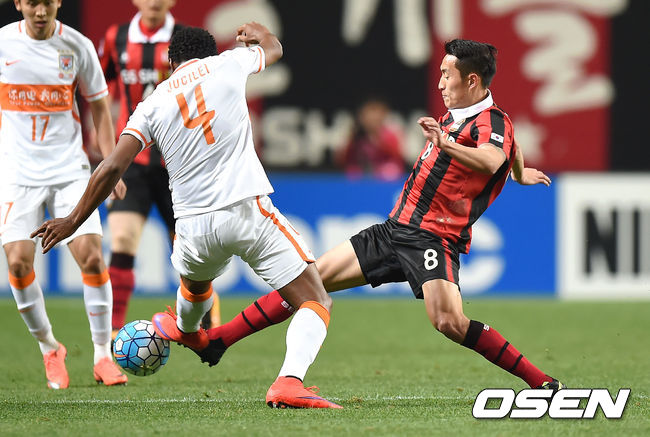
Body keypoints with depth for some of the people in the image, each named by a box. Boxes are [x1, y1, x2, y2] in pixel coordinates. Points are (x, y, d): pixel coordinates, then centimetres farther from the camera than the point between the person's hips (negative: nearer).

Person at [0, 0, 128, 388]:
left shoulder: (77, 46, -1)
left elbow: (99, 106, 9)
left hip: (69, 168, 0)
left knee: (91, 255, -12)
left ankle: (103, 356, 2)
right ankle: (50, 349, 10)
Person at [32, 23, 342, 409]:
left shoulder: (153, 104, 8)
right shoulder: (228, 64, 8)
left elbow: (112, 167, 2)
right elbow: (273, 48, 31)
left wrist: (73, 221, 13)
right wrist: (257, 33, 56)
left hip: (195, 226, 3)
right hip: (248, 210, -3)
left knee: (194, 281, 38)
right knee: (316, 302, -1)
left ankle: (188, 330, 69)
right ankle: (290, 382, -25)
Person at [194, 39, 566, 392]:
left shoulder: (493, 122, -11)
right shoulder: (456, 115, 15)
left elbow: (491, 161, -35)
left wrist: (446, 145, -48)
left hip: (434, 238, -8)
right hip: (395, 228, 8)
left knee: (449, 322, -29)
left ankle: (542, 383, -18)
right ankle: (218, 340, 12)